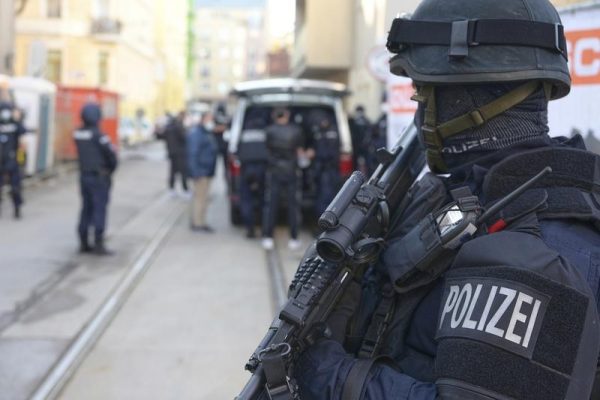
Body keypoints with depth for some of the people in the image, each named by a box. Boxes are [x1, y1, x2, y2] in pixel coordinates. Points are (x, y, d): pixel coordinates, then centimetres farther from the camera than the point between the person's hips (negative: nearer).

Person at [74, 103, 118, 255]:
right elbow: (111, 154, -12)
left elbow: (83, 153, 9)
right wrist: (111, 169, 4)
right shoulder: (98, 135, -17)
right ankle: (98, 245, -2)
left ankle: (84, 243, 18)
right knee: (99, 209, -2)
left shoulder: (77, 134, 4)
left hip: (84, 175, 7)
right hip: (99, 177, -7)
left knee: (86, 208, 13)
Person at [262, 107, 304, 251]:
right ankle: (294, 239, 7)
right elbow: (300, 151, 4)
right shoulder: (296, 130, -2)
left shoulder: (270, 130, -4)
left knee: (270, 204, 5)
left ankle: (267, 237, 1)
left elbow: (268, 149, 5)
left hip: (274, 172, 0)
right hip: (291, 172, 0)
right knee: (292, 204, 7)